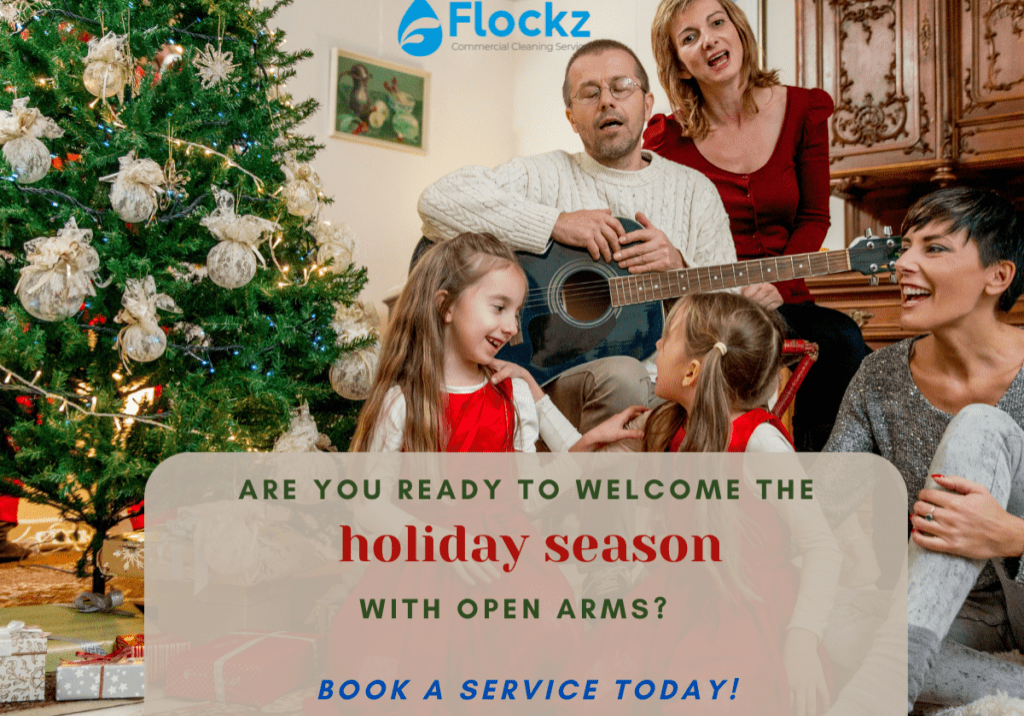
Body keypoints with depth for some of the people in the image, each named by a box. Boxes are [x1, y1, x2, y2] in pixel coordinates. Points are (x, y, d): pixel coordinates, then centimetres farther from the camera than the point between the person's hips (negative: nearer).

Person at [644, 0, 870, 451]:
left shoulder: (802, 110, 6)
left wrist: (778, 284, -10)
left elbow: (813, 218, 8)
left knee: (843, 339, -28)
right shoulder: (667, 138, -1)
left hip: (783, 301, 3)